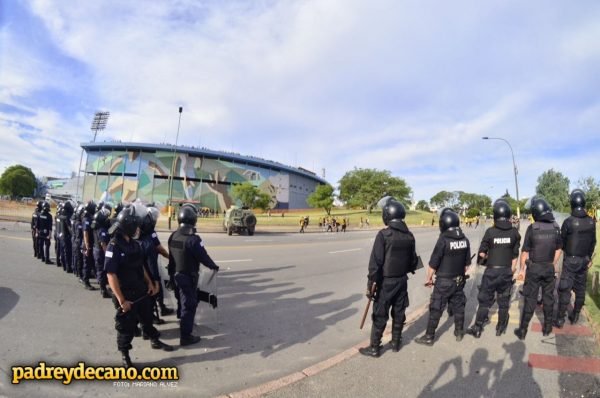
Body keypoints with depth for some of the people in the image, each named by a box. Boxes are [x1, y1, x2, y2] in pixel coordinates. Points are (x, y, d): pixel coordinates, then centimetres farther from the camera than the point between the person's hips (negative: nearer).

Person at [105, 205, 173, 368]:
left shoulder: (134, 244, 2)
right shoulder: (114, 247, -23)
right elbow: (111, 276, -24)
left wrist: (149, 283, 10)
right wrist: (121, 300, -24)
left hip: (141, 291, 7)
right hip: (126, 295, -7)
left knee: (147, 318, 23)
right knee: (126, 326, 10)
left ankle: (155, 341, 42)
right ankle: (125, 354, 31)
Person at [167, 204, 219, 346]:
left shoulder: (173, 236, -2)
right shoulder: (192, 239, -27)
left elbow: (171, 257, 7)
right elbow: (203, 257, -20)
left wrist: (171, 274, 17)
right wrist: (214, 266, -1)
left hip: (176, 275, 8)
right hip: (188, 277, -8)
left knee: (182, 301, 28)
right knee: (189, 305, 2)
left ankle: (183, 321, 52)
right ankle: (185, 336, 9)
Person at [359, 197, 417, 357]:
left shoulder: (383, 235, -19)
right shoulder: (409, 235, 0)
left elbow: (376, 262, -20)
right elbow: (413, 260, 9)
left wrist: (370, 284, -13)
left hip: (386, 281, -6)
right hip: (402, 280, 6)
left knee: (380, 316, 4)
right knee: (399, 313, 18)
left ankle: (374, 348, 15)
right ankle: (396, 343, 32)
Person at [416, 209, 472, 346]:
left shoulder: (443, 240, -21)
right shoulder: (465, 240, -1)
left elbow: (433, 264, -16)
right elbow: (467, 263, 9)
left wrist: (429, 278, -2)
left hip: (444, 281, -6)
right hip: (459, 280, 6)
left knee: (436, 310, 2)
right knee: (458, 306, 20)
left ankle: (429, 337, 11)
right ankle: (459, 332, 35)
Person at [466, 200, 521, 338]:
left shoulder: (490, 231, -13)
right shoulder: (514, 233, -4)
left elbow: (482, 252, -8)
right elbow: (515, 255, 2)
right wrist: (512, 270, 12)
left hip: (491, 271, -2)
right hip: (507, 271, 3)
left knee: (484, 300, 8)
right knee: (503, 301, 16)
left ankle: (477, 328, 14)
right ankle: (501, 328, 28)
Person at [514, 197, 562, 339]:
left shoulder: (532, 228, -16)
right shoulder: (555, 228, -4)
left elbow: (525, 251, -12)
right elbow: (558, 249, 6)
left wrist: (522, 268, -1)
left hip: (534, 268, -3)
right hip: (549, 268, 3)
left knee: (530, 299, 4)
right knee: (548, 297, 17)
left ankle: (523, 330, 10)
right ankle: (547, 328, 29)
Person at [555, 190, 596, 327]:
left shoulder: (568, 221, -19)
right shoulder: (591, 221, -3)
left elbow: (561, 242, -8)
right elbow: (593, 242, 7)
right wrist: (589, 257, 21)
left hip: (570, 259, -5)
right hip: (584, 260, 5)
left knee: (565, 289, -1)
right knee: (580, 289, 15)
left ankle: (560, 319, 2)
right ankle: (575, 316, 25)